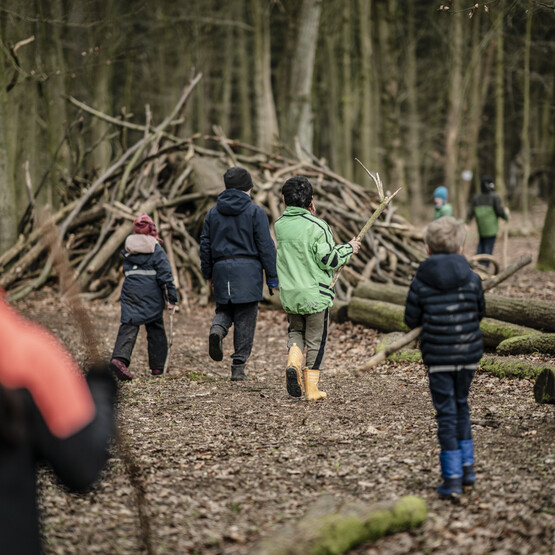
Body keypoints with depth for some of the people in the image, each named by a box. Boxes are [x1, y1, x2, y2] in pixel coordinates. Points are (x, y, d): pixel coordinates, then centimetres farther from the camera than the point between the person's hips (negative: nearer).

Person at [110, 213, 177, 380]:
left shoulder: (128, 248, 10)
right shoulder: (156, 249, -2)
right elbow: (165, 274, -6)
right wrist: (172, 297, -6)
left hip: (130, 290, 2)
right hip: (152, 293, -2)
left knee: (128, 326, -4)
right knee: (155, 328, 10)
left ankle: (120, 357, -27)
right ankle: (157, 366, 15)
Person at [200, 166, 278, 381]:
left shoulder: (213, 212, 10)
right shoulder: (255, 212, -3)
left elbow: (205, 245, 13)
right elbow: (266, 246, -6)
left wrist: (208, 273, 23)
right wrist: (272, 277, -1)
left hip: (221, 269, 3)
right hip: (248, 270, -3)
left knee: (224, 309, 19)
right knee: (245, 319, 2)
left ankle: (217, 328, -16)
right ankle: (238, 367, 2)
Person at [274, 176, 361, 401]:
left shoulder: (279, 224, 1)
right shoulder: (317, 227, -14)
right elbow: (328, 260, -14)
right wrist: (349, 248, 2)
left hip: (289, 293, 4)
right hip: (315, 293, -4)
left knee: (296, 330, 23)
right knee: (315, 338, 8)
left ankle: (293, 361, -6)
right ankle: (311, 388, 12)